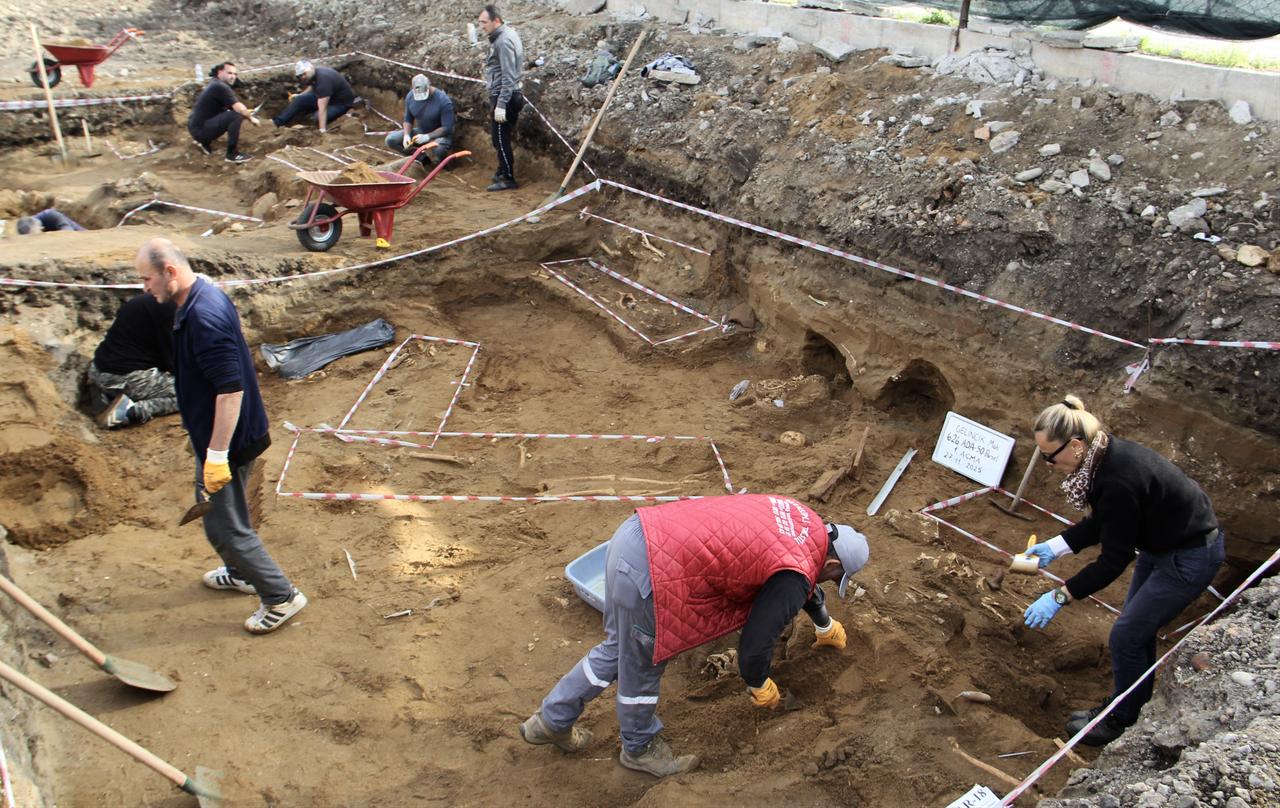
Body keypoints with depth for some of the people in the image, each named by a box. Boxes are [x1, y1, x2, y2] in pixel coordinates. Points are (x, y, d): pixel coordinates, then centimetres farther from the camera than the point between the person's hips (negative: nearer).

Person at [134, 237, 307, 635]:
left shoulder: (204, 317, -29)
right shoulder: (202, 298, 4)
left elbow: (231, 389, -32)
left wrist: (217, 454, -28)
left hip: (226, 438, -10)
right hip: (229, 434, 10)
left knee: (225, 526, 1)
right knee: (226, 511, 27)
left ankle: (281, 597, 12)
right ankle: (241, 573, 47)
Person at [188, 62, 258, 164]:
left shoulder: (214, 83, 14)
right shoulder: (220, 86, -16)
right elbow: (239, 108, -22)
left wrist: (248, 114, 8)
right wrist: (251, 118, -6)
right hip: (200, 129, -10)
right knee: (236, 115, -22)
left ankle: (205, 142, 23)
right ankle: (232, 154, -15)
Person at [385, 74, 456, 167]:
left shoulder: (443, 101, -24)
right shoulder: (410, 96, -7)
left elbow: (447, 128, -23)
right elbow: (408, 120, 3)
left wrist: (428, 136, -34)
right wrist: (406, 134, -17)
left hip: (439, 135, -5)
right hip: (420, 131, 6)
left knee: (437, 150, -42)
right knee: (390, 140, -12)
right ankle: (423, 155, -7)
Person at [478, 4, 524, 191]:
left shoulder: (504, 41, -17)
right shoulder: (502, 36, 14)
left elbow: (508, 76, -23)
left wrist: (501, 104, -25)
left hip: (504, 97, -10)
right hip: (503, 96, 10)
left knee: (500, 139, -5)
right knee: (500, 138, 18)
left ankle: (508, 179, 1)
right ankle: (503, 172, 30)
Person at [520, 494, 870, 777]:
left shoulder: (804, 521, 16)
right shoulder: (793, 579, -9)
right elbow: (755, 644, -4)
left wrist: (826, 626, 54)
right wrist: (761, 688, 19)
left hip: (636, 533, 9)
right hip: (649, 572, -9)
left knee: (619, 649, 27)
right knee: (642, 667, 17)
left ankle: (551, 721, 42)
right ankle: (640, 748, 42)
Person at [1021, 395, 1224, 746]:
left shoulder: (1118, 482, -36)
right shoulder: (1104, 455, -8)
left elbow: (1114, 560, -27)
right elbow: (1101, 523, 7)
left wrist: (1059, 597, -24)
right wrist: (1054, 547, 0)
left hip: (1190, 558, -9)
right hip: (1160, 543, 9)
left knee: (1127, 635, 0)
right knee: (1137, 627, 19)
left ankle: (1121, 721, 20)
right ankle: (1135, 704, 38)